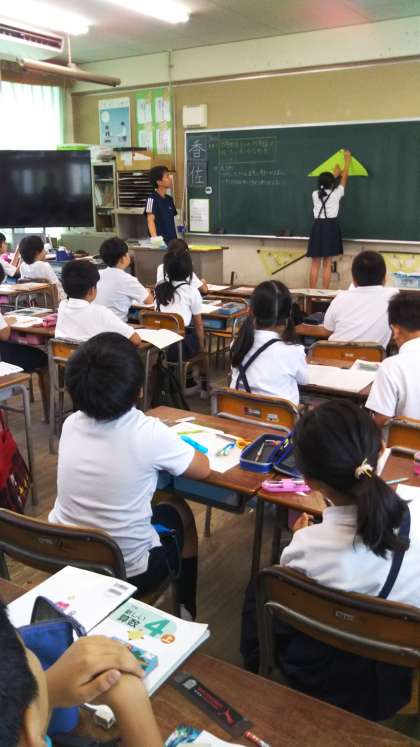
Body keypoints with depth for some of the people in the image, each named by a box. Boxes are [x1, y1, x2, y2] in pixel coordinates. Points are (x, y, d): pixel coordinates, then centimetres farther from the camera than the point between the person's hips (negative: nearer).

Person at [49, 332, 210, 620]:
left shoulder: (71, 424, -9)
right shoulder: (149, 433, -24)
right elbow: (203, 469, -6)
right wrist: (171, 448, 11)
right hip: (125, 572, -4)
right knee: (180, 511, 23)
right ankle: (185, 610, 39)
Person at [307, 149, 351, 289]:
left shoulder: (315, 194, 4)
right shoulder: (336, 193, -3)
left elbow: (324, 188, 26)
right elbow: (345, 178, 11)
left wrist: (334, 174, 40)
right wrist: (347, 159, 24)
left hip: (317, 227, 2)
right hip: (331, 228, -2)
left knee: (315, 264, 4)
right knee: (327, 264, 0)